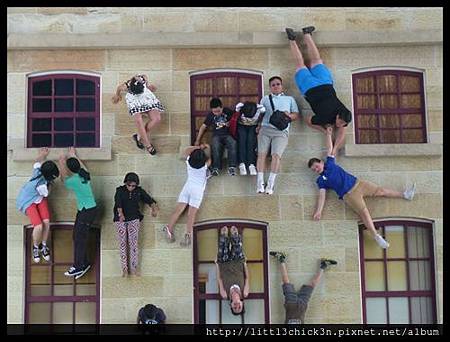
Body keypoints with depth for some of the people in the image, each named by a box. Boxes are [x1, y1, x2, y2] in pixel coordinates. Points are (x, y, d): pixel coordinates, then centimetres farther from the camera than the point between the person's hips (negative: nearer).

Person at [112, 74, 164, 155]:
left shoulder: (144, 78, -27)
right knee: (138, 120, -26)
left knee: (157, 119, -16)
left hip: (147, 97, 3)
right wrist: (117, 95, 16)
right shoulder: (125, 86, -28)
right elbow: (119, 87, -1)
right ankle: (148, 145, -17)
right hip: (134, 101, -3)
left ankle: (139, 136, -7)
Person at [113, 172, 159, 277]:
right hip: (120, 219, -1)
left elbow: (149, 200, 0)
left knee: (133, 243, -8)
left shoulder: (139, 191, 5)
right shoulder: (120, 190, -1)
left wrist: (154, 208, -22)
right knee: (122, 243, -4)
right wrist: (120, 214, -37)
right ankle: (124, 268, -2)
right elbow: (118, 203, -18)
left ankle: (133, 268, -6)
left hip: (134, 219, 1)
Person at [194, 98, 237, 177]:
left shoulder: (228, 112, 2)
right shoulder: (210, 115, 6)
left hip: (228, 134, 0)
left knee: (233, 143, -35)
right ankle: (215, 168, -31)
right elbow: (203, 127, 12)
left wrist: (230, 124, -6)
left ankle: (231, 167, -30)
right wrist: (197, 140, 10)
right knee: (215, 145, -35)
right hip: (217, 135, 1)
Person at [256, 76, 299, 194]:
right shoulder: (265, 99, 28)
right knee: (262, 153, -16)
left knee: (276, 155, -21)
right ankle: (260, 183, -19)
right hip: (265, 128, 1)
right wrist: (258, 126, 3)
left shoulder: (290, 99, 26)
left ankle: (271, 183, -23)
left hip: (281, 131, -1)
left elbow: (296, 115, 18)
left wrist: (289, 115, -4)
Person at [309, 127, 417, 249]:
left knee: (380, 191, 3)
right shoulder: (321, 180, 2)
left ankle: (405, 195, 16)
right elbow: (322, 195, -5)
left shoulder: (329, 163, 11)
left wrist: (328, 134, 18)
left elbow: (330, 149, 16)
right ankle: (376, 236, -23)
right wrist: (318, 211, -15)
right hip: (349, 194, -4)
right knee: (364, 212, -18)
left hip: (357, 183, 4)